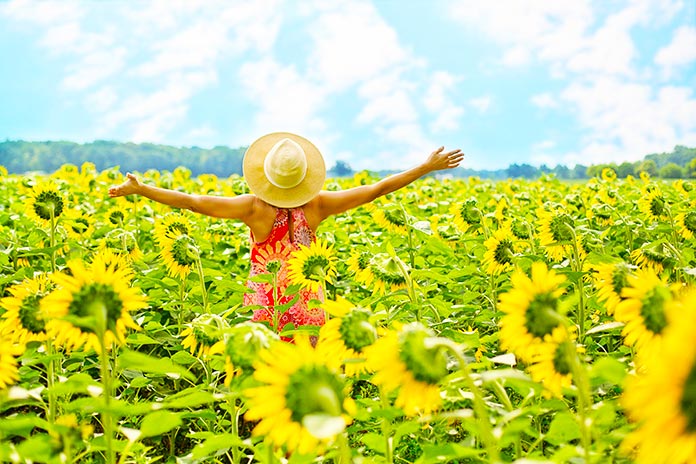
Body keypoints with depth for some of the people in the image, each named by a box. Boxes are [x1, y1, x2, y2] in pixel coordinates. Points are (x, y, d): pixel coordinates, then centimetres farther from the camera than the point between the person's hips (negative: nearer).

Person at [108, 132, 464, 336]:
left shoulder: (254, 208, -15)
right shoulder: (317, 206, -9)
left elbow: (193, 202, -17)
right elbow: (376, 189, -4)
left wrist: (138, 189, -11)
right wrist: (428, 167, 4)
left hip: (264, 306, -1)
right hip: (308, 307, 2)